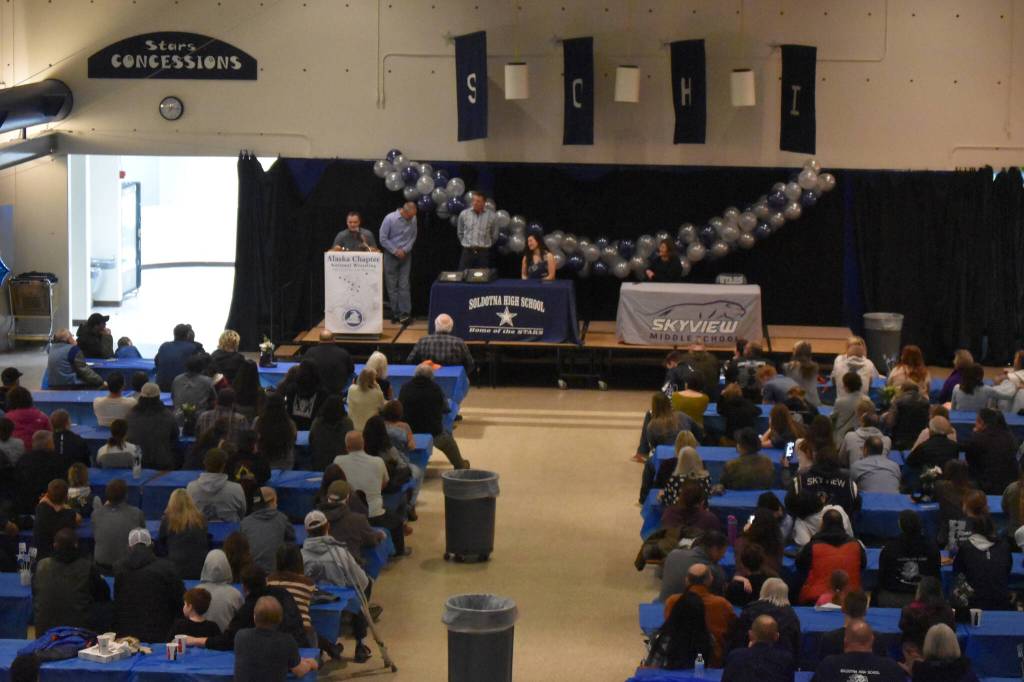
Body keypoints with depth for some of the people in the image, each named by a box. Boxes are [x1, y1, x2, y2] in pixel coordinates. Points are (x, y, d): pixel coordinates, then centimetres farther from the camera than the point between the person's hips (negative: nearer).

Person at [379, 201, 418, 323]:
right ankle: (395, 312, 7)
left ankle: (405, 312, -5)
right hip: (391, 256, -2)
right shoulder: (389, 219, -13)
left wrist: (404, 250, -8)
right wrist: (395, 251, -11)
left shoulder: (413, 219, -4)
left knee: (404, 285, -3)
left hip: (405, 256, 2)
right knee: (392, 285, 1)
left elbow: (413, 237, 5)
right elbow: (383, 239, -9)